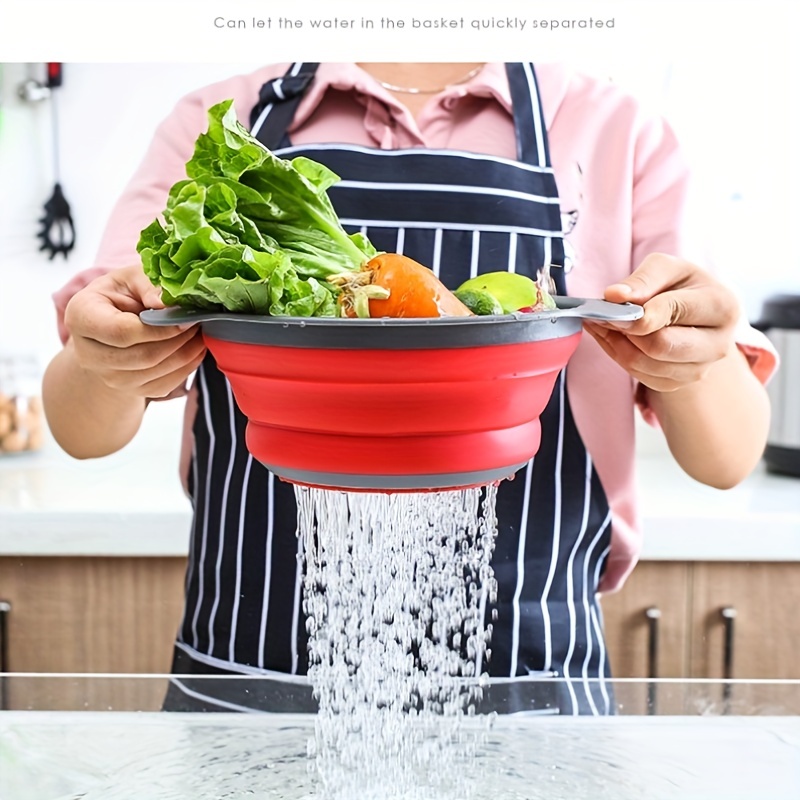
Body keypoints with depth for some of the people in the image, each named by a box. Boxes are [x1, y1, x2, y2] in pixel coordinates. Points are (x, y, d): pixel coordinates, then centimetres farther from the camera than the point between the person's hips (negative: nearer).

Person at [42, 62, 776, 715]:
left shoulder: (618, 132, 1)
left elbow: (728, 457, 0)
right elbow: (85, 430, 0)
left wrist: (697, 364, -23)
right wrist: (103, 370, -23)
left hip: (526, 672, 0)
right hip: (241, 671, 1)